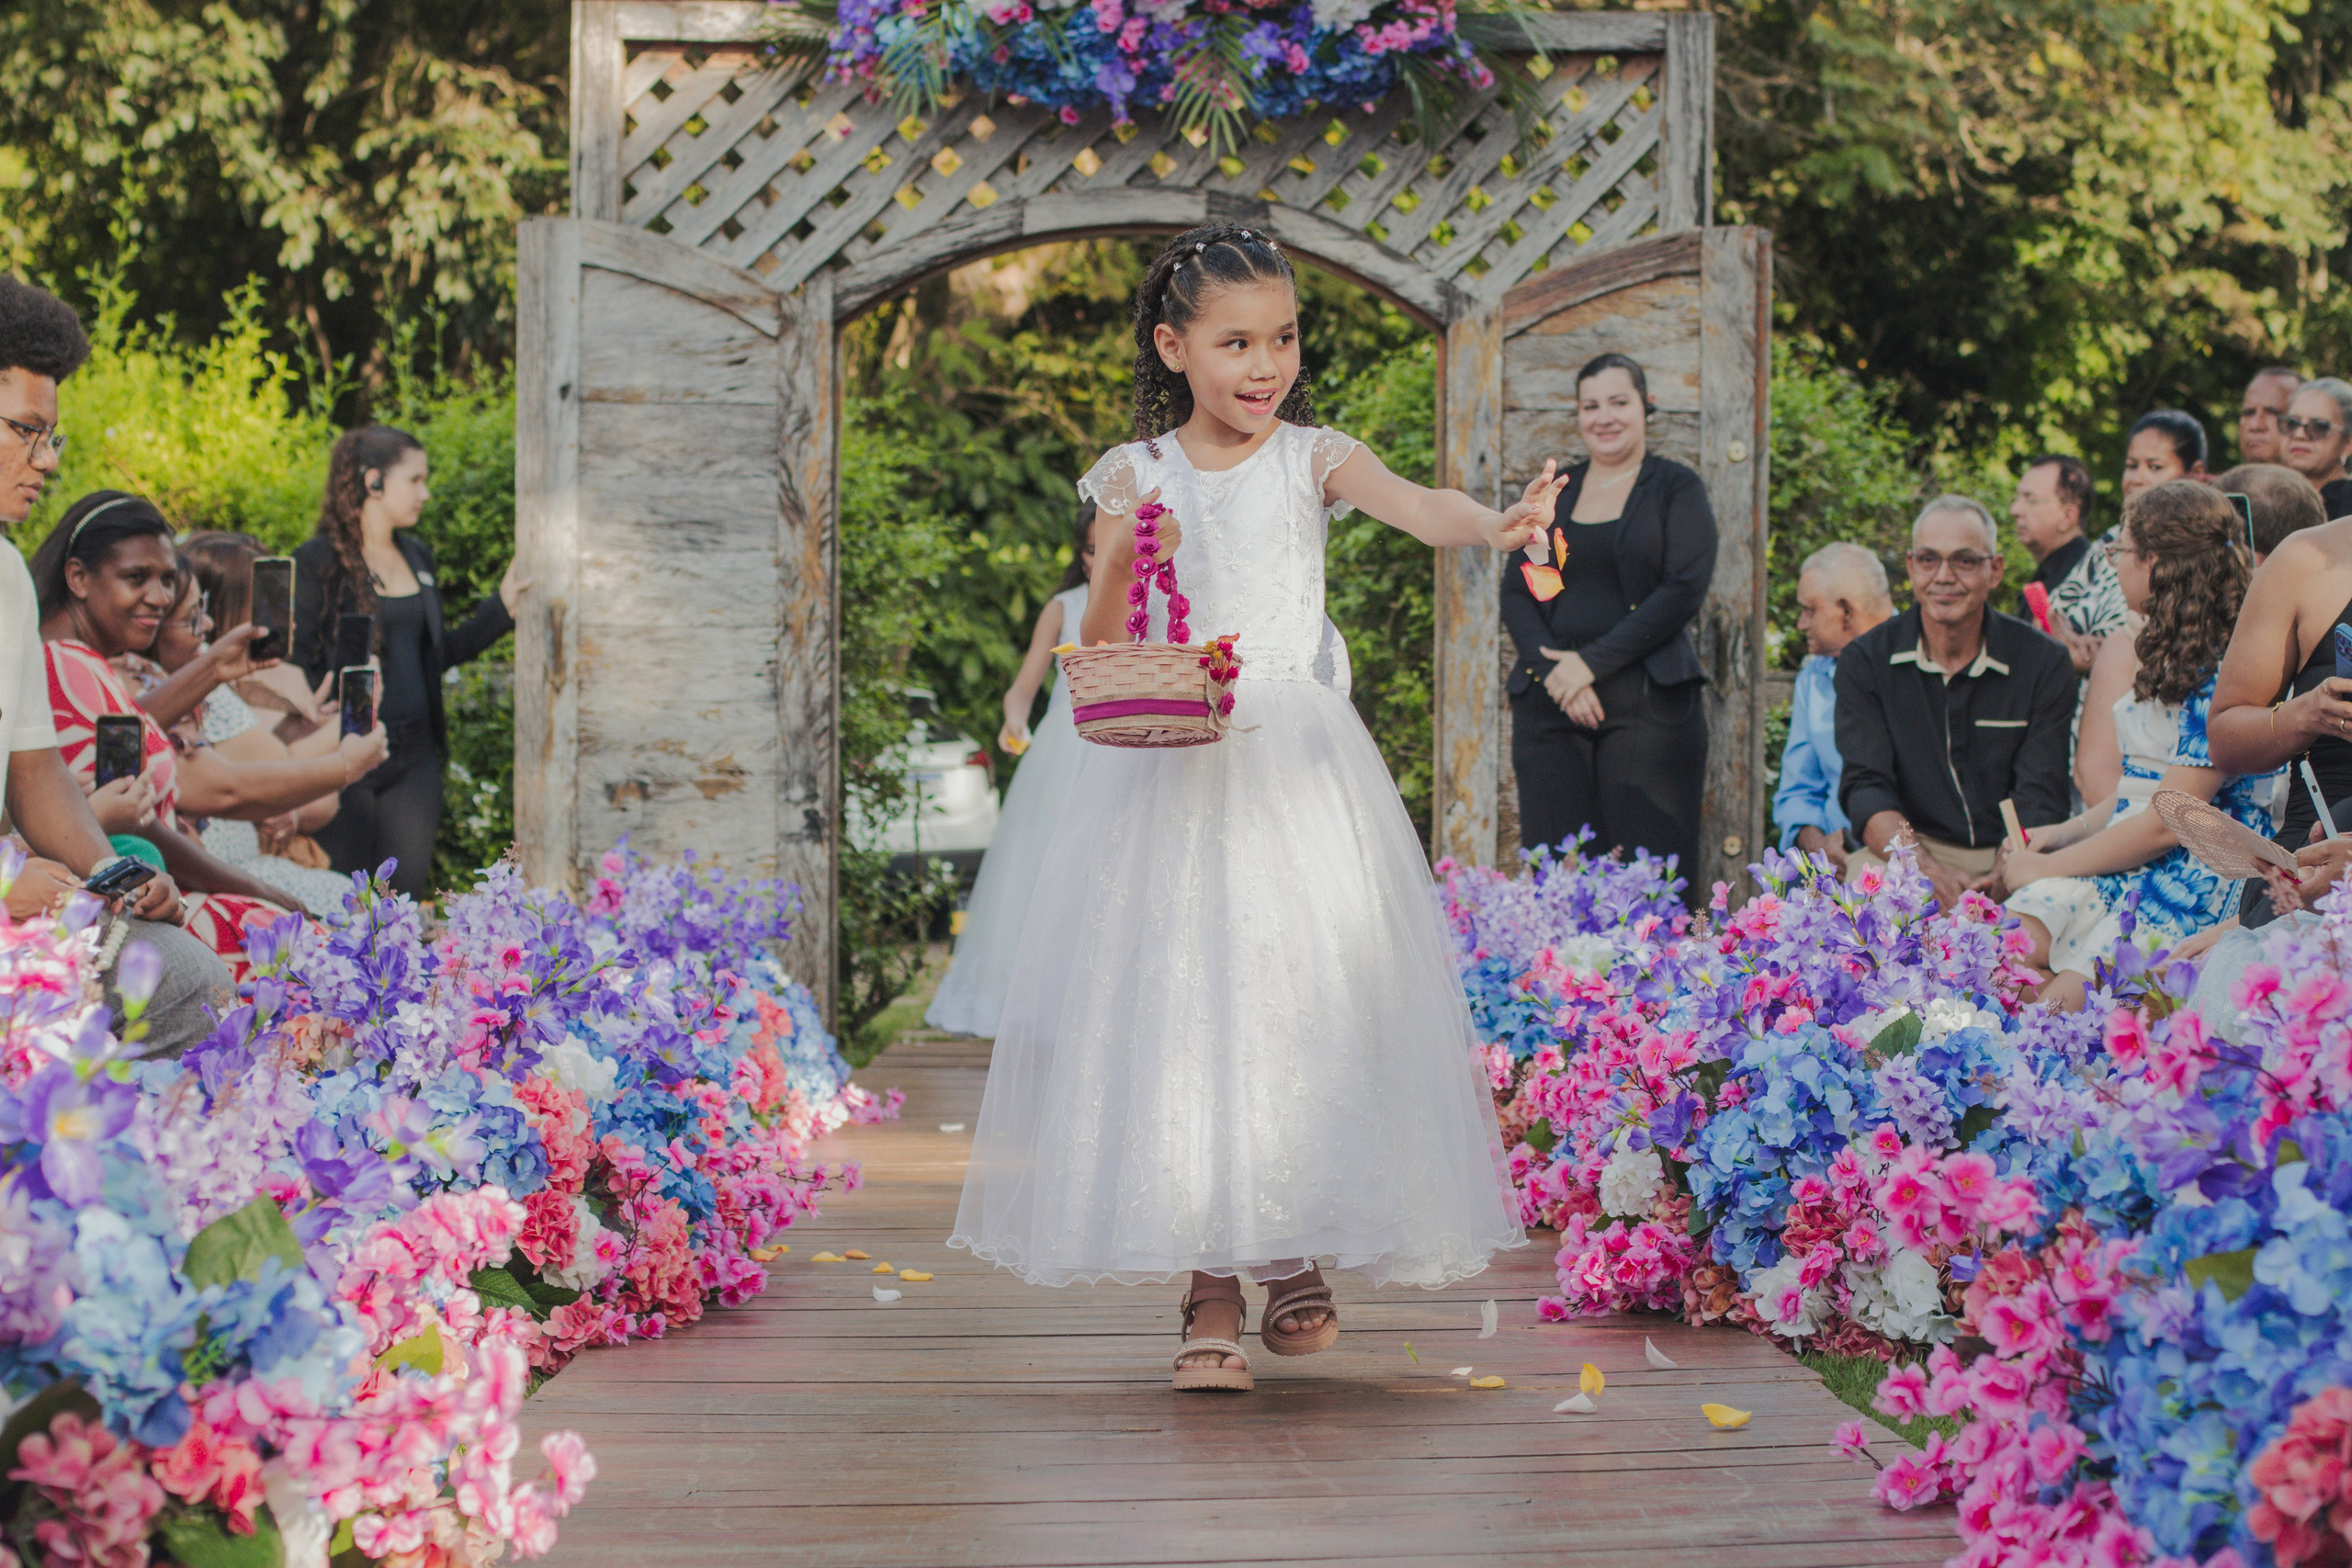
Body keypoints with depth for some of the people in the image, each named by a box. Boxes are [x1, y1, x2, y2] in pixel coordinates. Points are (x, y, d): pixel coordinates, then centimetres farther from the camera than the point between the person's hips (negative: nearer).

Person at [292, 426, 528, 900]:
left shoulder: (417, 557, 14)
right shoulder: (318, 561, -7)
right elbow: (297, 662, -9)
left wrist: (501, 609, 13)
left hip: (414, 756, 6)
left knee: (408, 893, 5)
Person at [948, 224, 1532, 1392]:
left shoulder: (1311, 458, 2)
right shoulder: (1135, 477, 4)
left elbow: (1414, 504, -19)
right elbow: (1099, 652, 4)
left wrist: (1496, 527, -39)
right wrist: (1121, 570, -16)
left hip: (1293, 763, 0)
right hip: (1174, 775, 0)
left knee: (1304, 1000, 1)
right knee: (1179, 1006, -4)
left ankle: (1299, 1257, 20)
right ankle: (1211, 1288, 3)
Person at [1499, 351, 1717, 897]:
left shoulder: (1676, 488, 7)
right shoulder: (1551, 493, 18)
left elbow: (1685, 589, -5)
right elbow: (1515, 593, 11)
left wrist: (1593, 662, -12)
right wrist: (1553, 669, -8)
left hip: (1647, 703, -3)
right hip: (1550, 704, 3)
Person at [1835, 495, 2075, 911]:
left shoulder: (2043, 663, 2)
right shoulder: (1866, 661, 3)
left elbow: (2039, 802, -5)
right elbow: (1865, 787, -7)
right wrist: (1928, 869, -28)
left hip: (2011, 859, 1)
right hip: (1910, 853, 0)